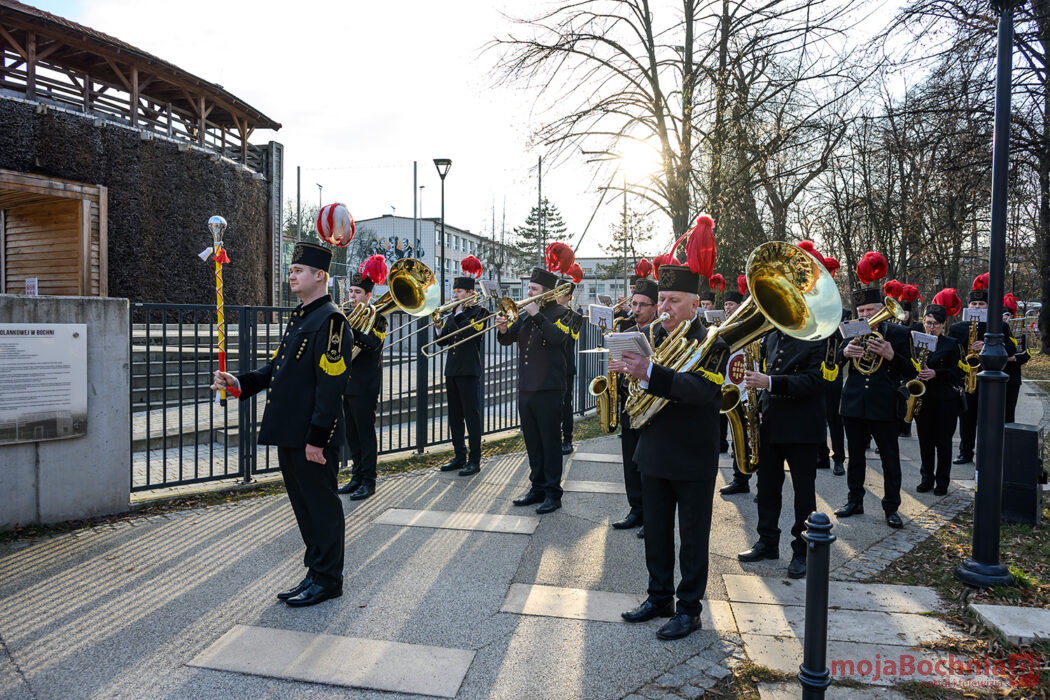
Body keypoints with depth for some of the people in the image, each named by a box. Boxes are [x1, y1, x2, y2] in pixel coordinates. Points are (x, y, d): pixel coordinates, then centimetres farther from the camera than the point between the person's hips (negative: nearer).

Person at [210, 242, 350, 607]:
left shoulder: (330, 320, -14)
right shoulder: (299, 317, 17)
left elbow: (330, 385, -20)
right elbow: (277, 367, 18)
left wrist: (317, 438, -21)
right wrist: (239, 382, 2)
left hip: (313, 438, -10)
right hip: (289, 434, 10)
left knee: (321, 505, 2)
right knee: (305, 505, 17)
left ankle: (326, 580, 15)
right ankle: (316, 572, 29)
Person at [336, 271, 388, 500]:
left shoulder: (378, 318, -6)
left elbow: (373, 343, -24)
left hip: (365, 387, -7)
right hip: (346, 384, 7)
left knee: (365, 434, -2)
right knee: (352, 434, 12)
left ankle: (368, 481, 6)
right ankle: (357, 476, 23)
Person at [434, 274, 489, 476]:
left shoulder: (479, 312, -3)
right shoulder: (453, 314, 16)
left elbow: (469, 333, -20)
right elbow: (442, 342, 13)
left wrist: (458, 314, -13)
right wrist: (438, 327, -4)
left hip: (470, 371, -7)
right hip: (452, 371, 7)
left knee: (472, 416, -4)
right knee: (455, 417, 11)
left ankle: (474, 460, 2)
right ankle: (459, 457, 21)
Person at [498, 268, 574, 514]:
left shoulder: (560, 313, -3)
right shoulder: (523, 313, 15)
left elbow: (558, 337, -22)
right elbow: (507, 340, 9)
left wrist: (537, 315, -21)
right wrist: (503, 330, -12)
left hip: (548, 388, -6)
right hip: (525, 387, 7)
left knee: (550, 441, -1)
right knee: (532, 441, 13)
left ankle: (553, 493, 7)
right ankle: (537, 487, 24)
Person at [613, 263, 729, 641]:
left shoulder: (712, 341, -12)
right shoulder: (654, 338, 7)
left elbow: (705, 389, -29)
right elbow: (643, 384, 12)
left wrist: (650, 373, -40)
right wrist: (630, 369, -11)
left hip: (694, 459, -6)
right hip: (654, 454, 6)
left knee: (692, 537, 8)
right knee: (656, 532, 17)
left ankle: (689, 608, 22)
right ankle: (659, 597, 34)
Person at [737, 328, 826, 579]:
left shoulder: (816, 340, -10)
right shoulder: (771, 338, 11)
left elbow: (815, 381, -20)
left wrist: (769, 382, -26)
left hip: (801, 429, -6)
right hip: (769, 425, 6)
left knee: (804, 491, 5)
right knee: (767, 486, 13)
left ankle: (802, 551, 16)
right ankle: (768, 542, 27)